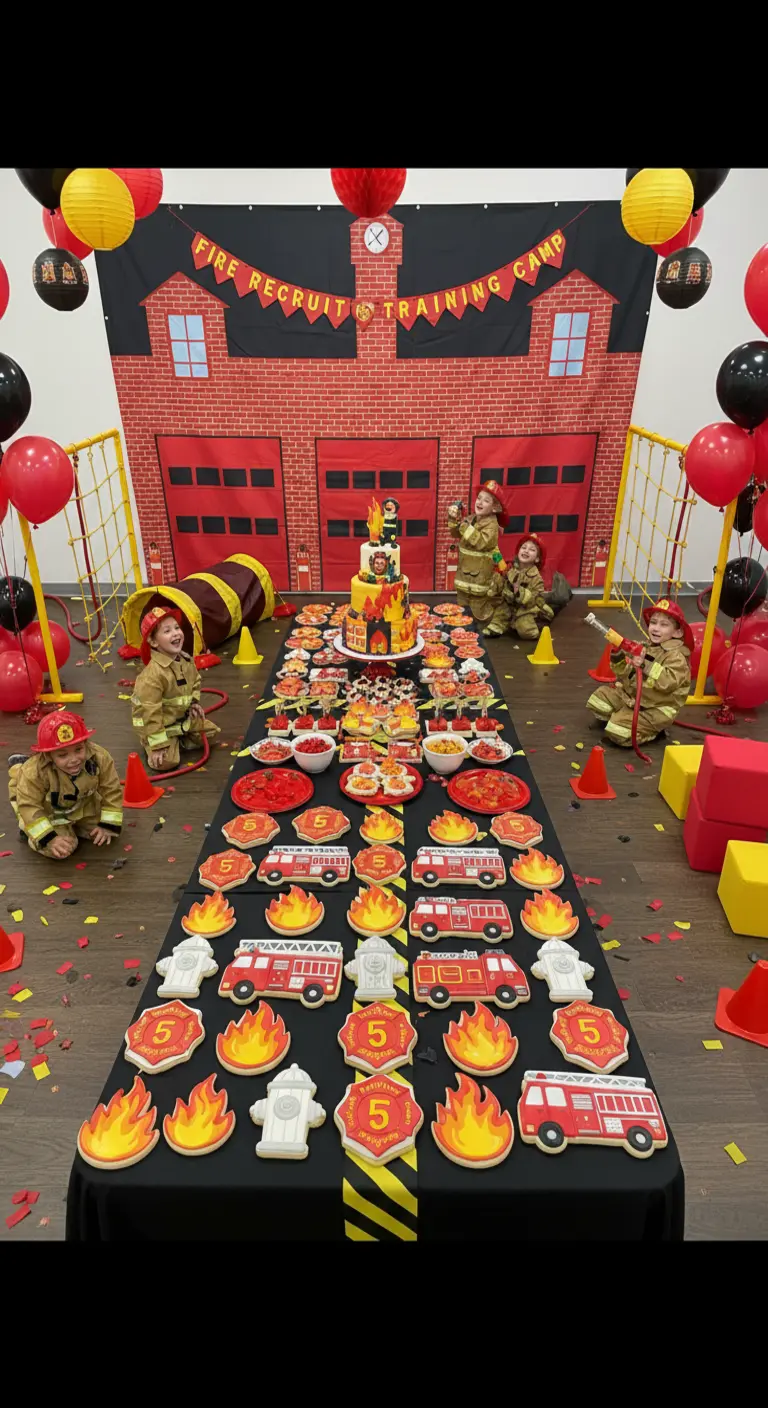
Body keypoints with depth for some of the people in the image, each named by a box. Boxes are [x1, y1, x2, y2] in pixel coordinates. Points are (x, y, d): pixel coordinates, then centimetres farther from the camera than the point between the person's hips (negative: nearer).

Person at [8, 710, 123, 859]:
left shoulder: (100, 758, -32)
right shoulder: (35, 771, -38)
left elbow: (112, 792, -19)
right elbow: (29, 806, -26)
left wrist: (108, 826, -16)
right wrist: (48, 839, -29)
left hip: (85, 808, 3)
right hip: (49, 814, -3)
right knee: (58, 851, -14)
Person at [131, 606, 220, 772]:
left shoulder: (187, 660, -6)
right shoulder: (153, 674, -32)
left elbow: (195, 683, 17)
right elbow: (150, 712, -30)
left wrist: (195, 703, 0)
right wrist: (158, 745, -29)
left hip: (184, 718, 7)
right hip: (159, 724, -7)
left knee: (211, 732, 10)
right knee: (167, 762, -21)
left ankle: (177, 741, 14)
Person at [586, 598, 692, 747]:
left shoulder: (676, 656, -18)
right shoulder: (644, 647, 6)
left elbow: (669, 682, -34)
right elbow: (628, 674, 11)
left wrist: (645, 665, -41)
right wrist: (618, 658, -8)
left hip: (655, 708, -8)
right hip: (630, 695, 9)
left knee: (619, 731, -22)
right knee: (602, 695, 10)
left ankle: (652, 730, 2)